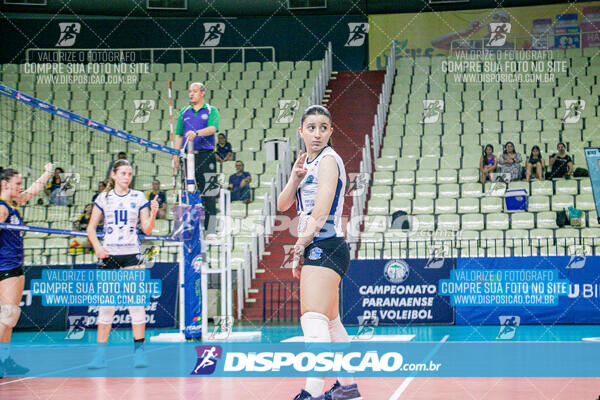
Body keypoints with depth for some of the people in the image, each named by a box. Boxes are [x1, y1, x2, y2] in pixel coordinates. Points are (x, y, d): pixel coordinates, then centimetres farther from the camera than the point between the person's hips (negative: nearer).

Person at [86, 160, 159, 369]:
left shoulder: (138, 197, 7)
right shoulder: (104, 198, 7)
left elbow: (147, 229, 4)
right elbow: (91, 228, 6)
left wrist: (153, 213, -15)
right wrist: (97, 247, -10)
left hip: (131, 254, 0)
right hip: (108, 254, 0)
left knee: (136, 302, -8)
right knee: (106, 305, 0)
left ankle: (139, 350, -3)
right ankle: (101, 354, 5)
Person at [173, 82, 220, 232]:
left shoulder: (211, 111, 6)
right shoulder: (184, 112, 17)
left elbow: (213, 128, -12)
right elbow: (178, 135, 17)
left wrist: (196, 133, -29)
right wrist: (176, 153, 6)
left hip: (206, 155, -3)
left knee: (208, 193, -6)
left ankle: (209, 227, -5)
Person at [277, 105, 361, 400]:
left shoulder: (328, 160, -10)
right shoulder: (307, 162, 17)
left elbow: (320, 214, -17)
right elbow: (282, 205, 13)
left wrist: (298, 249, -11)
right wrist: (294, 178, -5)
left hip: (325, 247, -10)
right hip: (317, 251, 10)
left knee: (314, 321, -20)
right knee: (331, 322, 18)